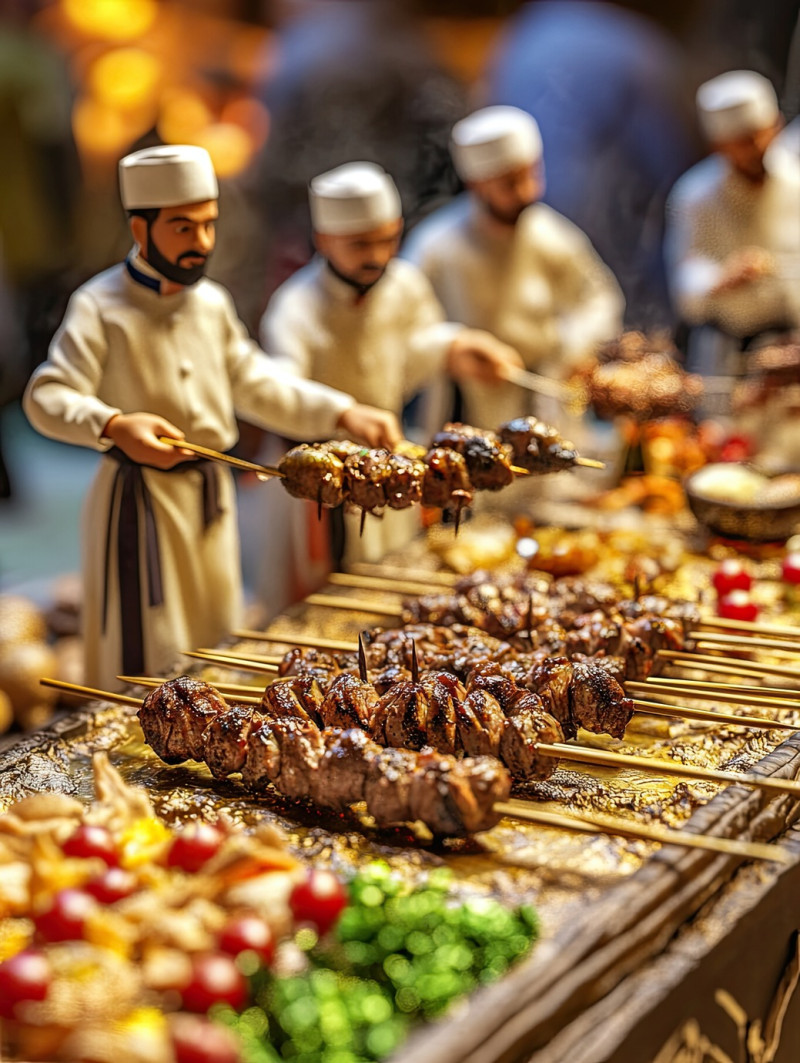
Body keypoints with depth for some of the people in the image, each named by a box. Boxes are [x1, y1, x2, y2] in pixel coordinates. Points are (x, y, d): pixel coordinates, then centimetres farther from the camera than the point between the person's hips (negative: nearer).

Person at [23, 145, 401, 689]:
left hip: (211, 494, 7)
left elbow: (255, 383, 15)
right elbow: (47, 397, -20)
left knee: (216, 648, 16)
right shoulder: (101, 306, -12)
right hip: (140, 500, -6)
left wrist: (343, 414, 6)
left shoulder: (213, 301, 7)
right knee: (148, 659, -5)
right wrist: (114, 426, -39)